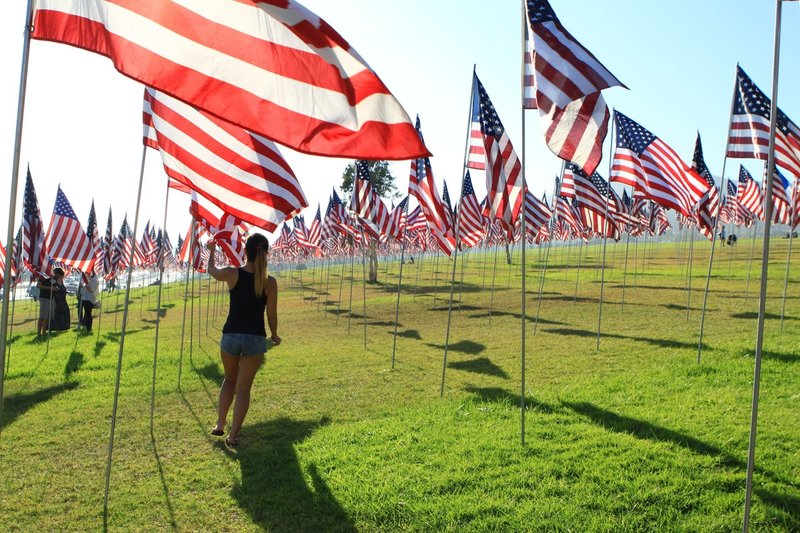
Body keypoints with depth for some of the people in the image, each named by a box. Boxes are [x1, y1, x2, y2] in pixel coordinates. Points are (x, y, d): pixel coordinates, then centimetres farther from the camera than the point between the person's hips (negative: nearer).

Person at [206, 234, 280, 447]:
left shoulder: (232, 274, -7)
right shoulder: (270, 282, -8)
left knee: (230, 380, 25)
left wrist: (211, 251, 35)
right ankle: (233, 435, 9)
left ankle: (220, 425, 25)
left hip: (231, 335, 1)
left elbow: (211, 270, 16)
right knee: (243, 388, 9)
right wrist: (274, 335, 17)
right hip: (256, 338, -1)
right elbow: (272, 314, -1)